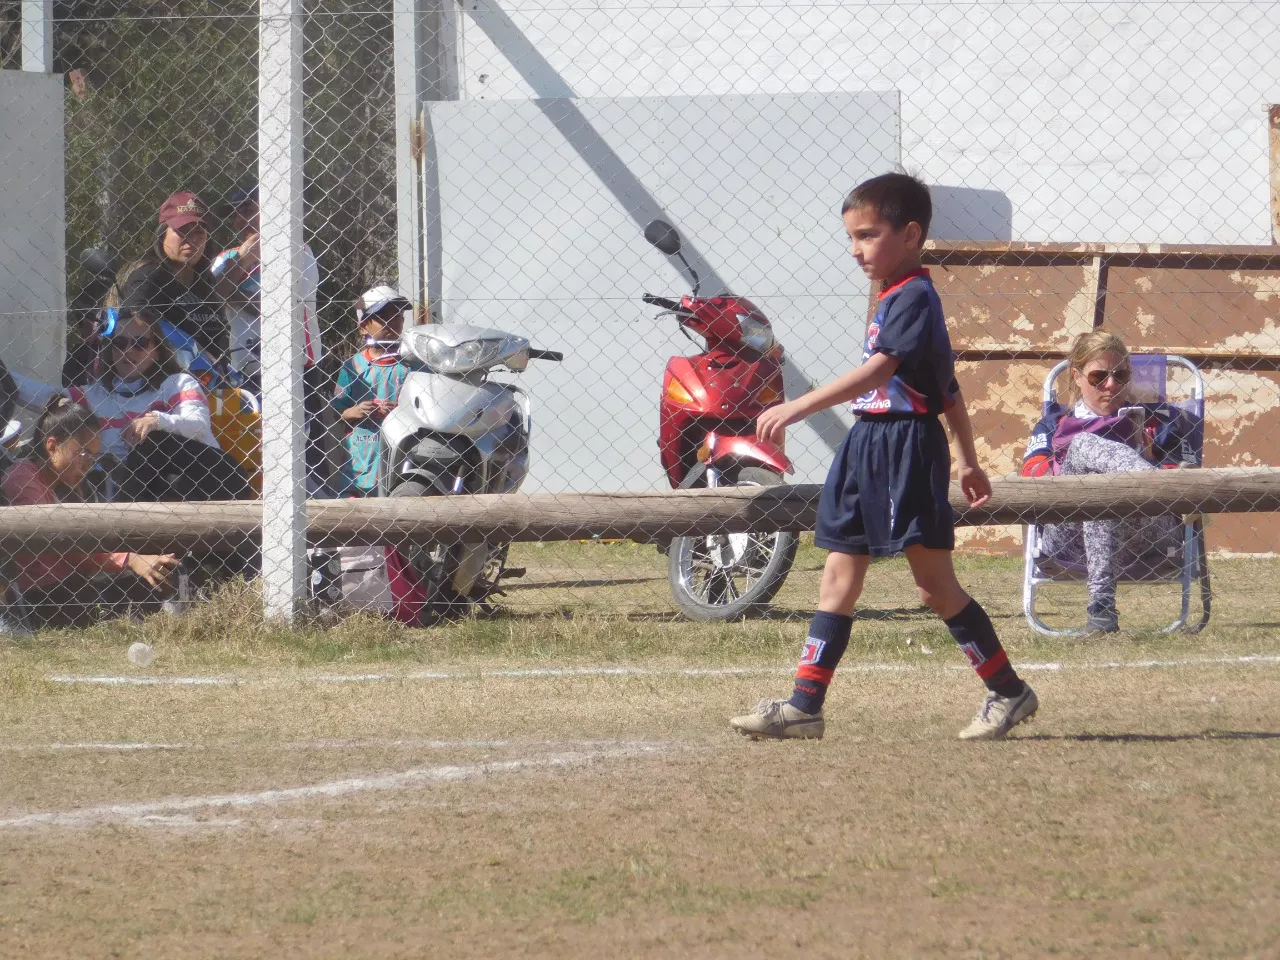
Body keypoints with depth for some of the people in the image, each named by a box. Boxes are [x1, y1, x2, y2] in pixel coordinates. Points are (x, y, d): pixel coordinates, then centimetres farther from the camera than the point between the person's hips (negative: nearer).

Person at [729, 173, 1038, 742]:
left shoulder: (913, 297, -13)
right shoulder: (893, 300, 18)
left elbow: (879, 371, -27)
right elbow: (948, 388, 24)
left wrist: (799, 408, -34)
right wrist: (968, 460, 31)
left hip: (908, 445, -10)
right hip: (868, 446, 10)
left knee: (936, 585, -5)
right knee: (838, 581, 5)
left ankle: (1009, 692, 5)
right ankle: (804, 706, 4)